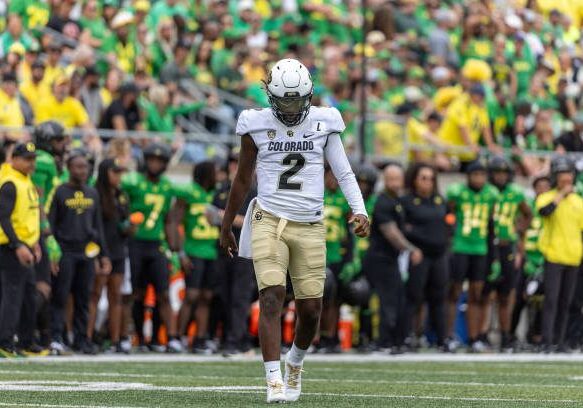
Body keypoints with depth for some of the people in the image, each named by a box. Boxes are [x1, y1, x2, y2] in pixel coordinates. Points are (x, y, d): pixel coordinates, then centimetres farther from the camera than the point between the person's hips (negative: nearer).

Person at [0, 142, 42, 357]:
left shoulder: (26, 181, 15)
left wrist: (34, 243, 22)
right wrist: (19, 246, -25)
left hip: (24, 247, 10)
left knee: (29, 295, 13)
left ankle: (26, 343, 20)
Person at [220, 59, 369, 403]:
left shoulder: (323, 123, 1)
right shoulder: (257, 125, 0)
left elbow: (344, 172, -1)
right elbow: (243, 178, 11)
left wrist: (360, 210, -17)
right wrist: (226, 226, 17)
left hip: (310, 227, 1)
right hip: (269, 222, -1)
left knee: (311, 308, 3)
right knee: (272, 297, -17)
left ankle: (296, 362, 34)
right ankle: (275, 382, -20)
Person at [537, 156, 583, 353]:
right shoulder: (547, 197, -1)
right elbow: (544, 211, -24)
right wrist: (561, 194, -18)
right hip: (553, 256, -5)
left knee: (565, 302, 7)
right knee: (551, 300, -11)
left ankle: (559, 341, 12)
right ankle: (547, 342, -13)